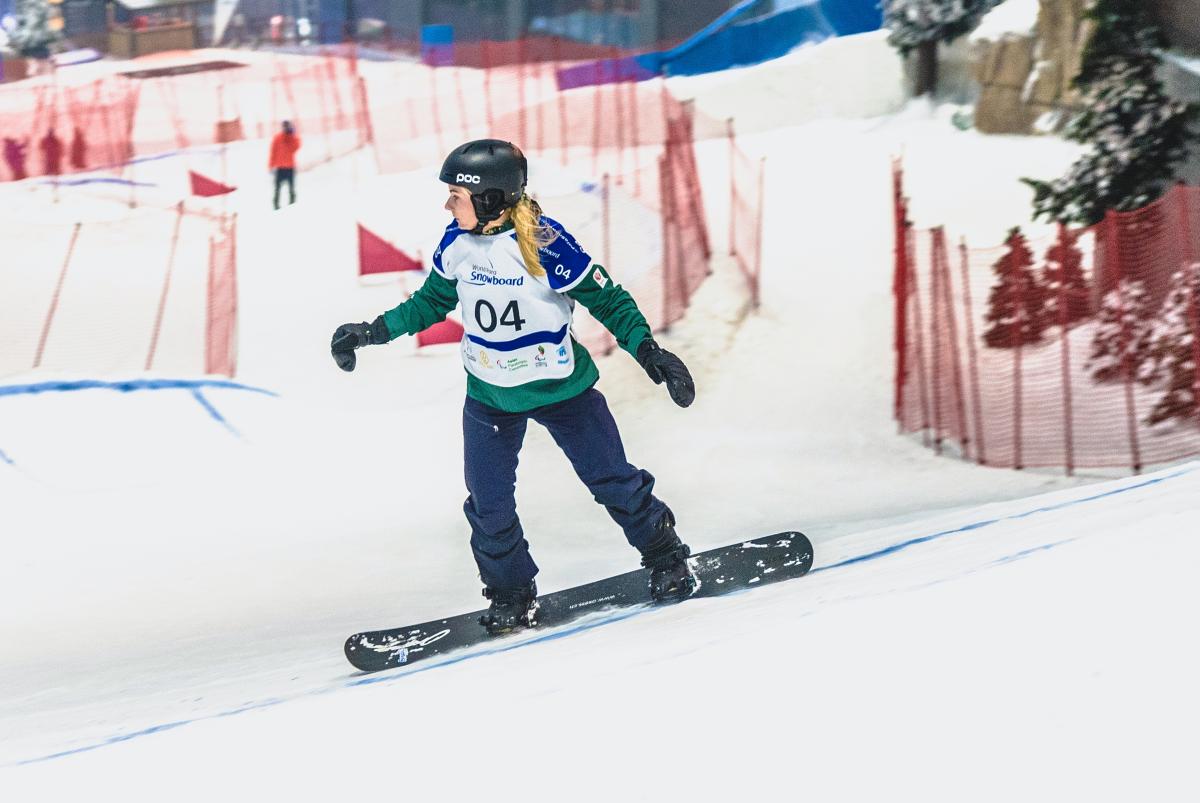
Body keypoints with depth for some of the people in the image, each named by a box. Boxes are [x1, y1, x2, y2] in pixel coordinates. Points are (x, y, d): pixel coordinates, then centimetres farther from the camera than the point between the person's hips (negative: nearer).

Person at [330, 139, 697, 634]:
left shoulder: (543, 244, -25)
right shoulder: (456, 243, -9)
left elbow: (606, 298, -16)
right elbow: (432, 302, 10)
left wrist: (648, 352, -25)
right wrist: (372, 332, 3)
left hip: (558, 388, -4)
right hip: (489, 396, 4)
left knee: (612, 480, 5)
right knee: (488, 505, 3)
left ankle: (665, 558, 26)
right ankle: (510, 595, 22)